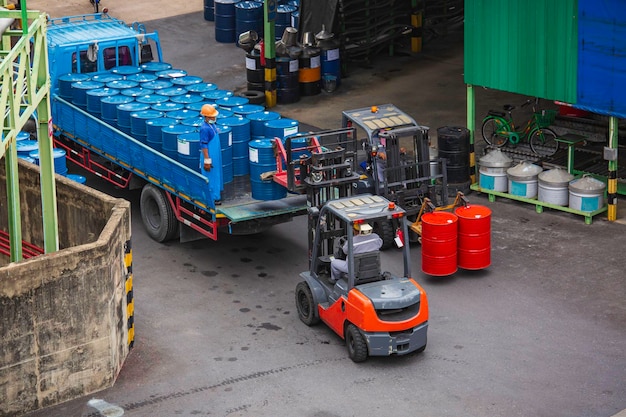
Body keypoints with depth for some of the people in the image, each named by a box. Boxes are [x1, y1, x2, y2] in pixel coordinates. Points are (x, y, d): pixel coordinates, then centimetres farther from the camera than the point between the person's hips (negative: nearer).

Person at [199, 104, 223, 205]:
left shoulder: (211, 125, 5)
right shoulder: (205, 128, -23)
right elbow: (204, 146, -22)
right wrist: (207, 161, -21)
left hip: (215, 156, 9)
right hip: (209, 157, -9)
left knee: (215, 176, 19)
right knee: (210, 177, 0)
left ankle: (216, 194, 31)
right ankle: (212, 198, 8)